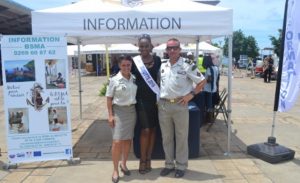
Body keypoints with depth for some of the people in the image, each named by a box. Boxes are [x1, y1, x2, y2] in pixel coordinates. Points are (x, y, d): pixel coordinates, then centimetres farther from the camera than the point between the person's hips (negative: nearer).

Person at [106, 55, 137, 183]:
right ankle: (115, 170, 8)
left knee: (128, 140, 12)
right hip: (119, 111, -4)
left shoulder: (134, 79, 3)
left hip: (132, 110, 4)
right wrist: (110, 115, -11)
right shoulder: (114, 80, -8)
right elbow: (109, 98, -5)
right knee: (117, 141, -7)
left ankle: (123, 164, 31)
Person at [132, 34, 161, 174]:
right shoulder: (134, 61, -4)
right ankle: (142, 160, 13)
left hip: (154, 98, 3)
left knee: (152, 129, 9)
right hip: (141, 99, -3)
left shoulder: (157, 60, 2)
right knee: (145, 130, -5)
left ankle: (148, 159, 23)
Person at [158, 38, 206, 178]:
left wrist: (191, 94, -10)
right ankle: (169, 164, 28)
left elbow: (202, 81, -2)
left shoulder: (188, 65, -6)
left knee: (181, 137, 7)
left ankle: (181, 166, 22)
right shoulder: (162, 65, 7)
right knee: (166, 137, 13)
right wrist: (157, 99, 8)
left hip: (180, 105, -4)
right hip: (163, 105, 4)